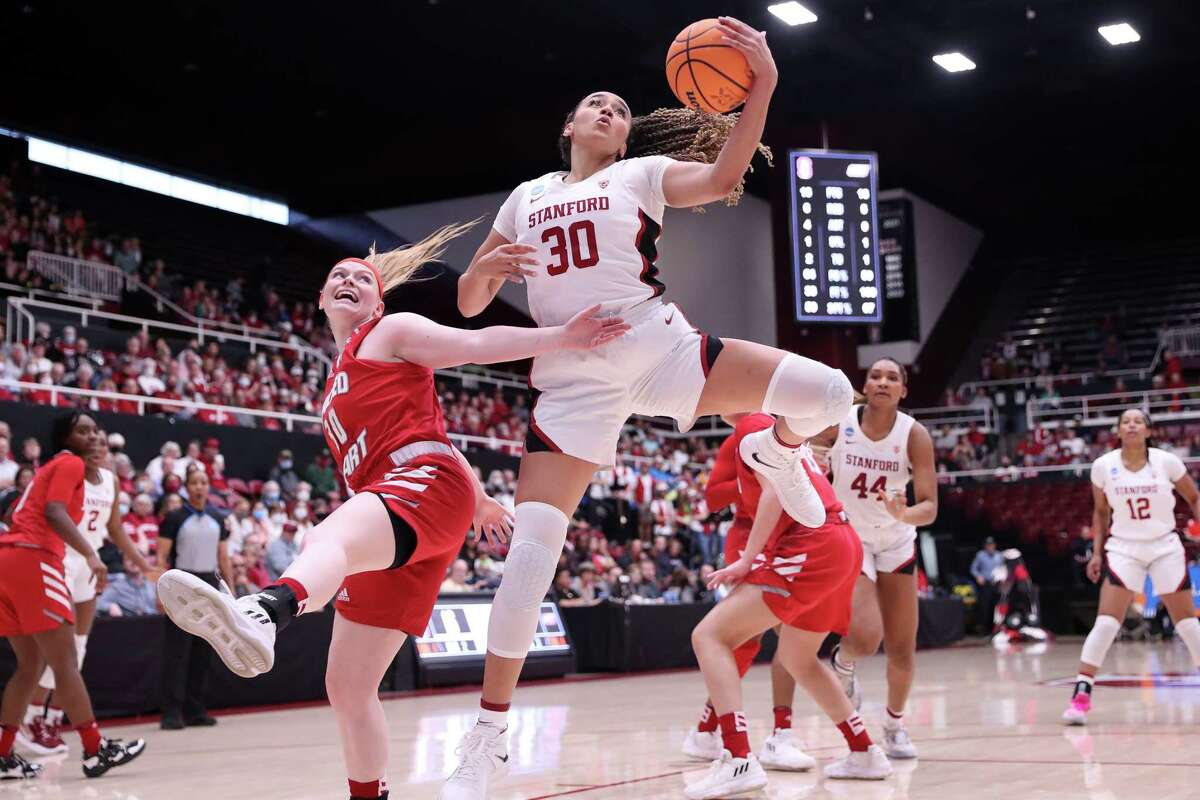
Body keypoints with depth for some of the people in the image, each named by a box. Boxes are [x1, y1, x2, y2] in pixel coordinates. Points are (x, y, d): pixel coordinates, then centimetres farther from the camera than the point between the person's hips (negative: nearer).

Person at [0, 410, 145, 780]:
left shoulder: (49, 468, 26)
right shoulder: (70, 463, -1)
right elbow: (54, 511, -17)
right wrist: (91, 554, -25)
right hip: (32, 559, -9)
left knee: (30, 665, 13)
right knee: (65, 662, -7)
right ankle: (96, 751, -6)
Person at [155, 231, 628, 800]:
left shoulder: (392, 331, 13)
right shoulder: (340, 377, 33)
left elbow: (477, 343, -1)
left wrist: (562, 338, -15)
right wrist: (478, 500, 48)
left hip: (425, 480, -9)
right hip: (385, 540, 9)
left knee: (328, 540, -43)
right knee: (347, 688, 7)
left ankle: (261, 615, -76)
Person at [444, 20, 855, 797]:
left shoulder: (642, 173, 11)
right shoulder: (528, 197, 18)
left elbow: (722, 177, -11)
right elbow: (469, 305, 17)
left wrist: (763, 86, -24)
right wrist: (486, 268, -7)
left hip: (661, 347, -1)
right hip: (575, 376, 1)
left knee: (828, 393, -18)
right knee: (532, 546, -13)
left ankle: (776, 451, 20)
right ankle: (489, 736, -1)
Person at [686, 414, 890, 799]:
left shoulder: (753, 426, -2)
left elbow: (775, 491, -15)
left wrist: (746, 560, -16)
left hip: (811, 548, -10)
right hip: (842, 544, 10)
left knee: (709, 635, -13)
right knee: (797, 659, 28)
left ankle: (738, 762, -25)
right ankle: (865, 753, 31)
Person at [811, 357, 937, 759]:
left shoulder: (915, 435, -16)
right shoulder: (836, 424, -16)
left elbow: (929, 507, -21)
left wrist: (904, 514, -41)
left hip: (897, 543, 2)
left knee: (902, 648, 6)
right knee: (865, 638, -21)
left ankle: (895, 724, 32)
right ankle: (842, 663, 16)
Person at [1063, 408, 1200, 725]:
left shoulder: (1167, 461, -8)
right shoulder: (1103, 465, -6)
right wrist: (1097, 552, 4)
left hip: (1166, 547, 1)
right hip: (1124, 548, -1)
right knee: (1106, 621, -13)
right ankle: (1081, 694, -13)